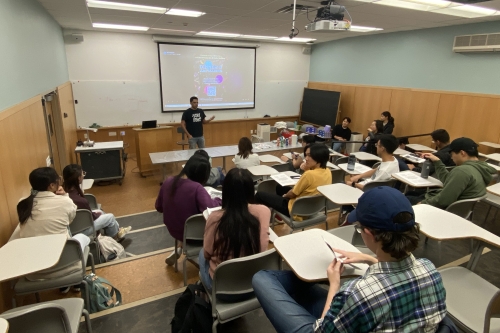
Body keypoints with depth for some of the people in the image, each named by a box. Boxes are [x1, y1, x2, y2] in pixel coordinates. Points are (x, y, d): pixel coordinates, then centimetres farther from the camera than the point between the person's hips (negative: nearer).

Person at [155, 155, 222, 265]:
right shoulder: (196, 188, -26)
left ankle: (181, 247, 21)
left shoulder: (168, 182, -8)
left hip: (173, 230, 6)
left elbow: (159, 207, 4)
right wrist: (217, 200, -14)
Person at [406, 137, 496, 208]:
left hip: (443, 209, -10)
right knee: (410, 194, 23)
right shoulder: (479, 167, 6)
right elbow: (448, 180, 15)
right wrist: (437, 161, 15)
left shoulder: (463, 170, -27)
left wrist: (423, 203, -15)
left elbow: (443, 200, -29)